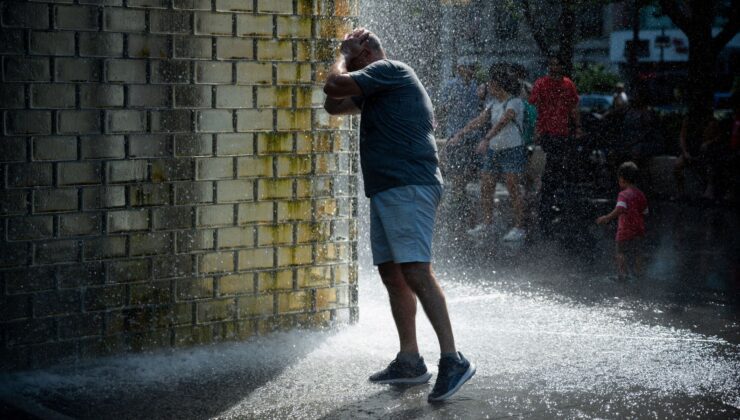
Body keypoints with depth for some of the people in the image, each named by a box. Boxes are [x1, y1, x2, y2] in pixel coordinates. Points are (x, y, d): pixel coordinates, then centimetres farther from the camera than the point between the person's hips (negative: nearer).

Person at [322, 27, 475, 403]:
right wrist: (346, 57, 21)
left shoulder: (389, 69, -5)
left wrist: (343, 54, 6)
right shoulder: (377, 89, 25)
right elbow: (333, 105, 30)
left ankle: (453, 360, -21)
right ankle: (409, 361, 14)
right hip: (386, 190, 11)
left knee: (415, 271, -18)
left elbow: (334, 86, -14)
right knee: (391, 273, 10)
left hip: (408, 188, -11)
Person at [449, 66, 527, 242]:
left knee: (513, 189, -7)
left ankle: (519, 227, -1)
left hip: (512, 150, -8)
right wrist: (459, 134, 1)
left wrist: (486, 139, -35)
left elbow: (502, 123, -24)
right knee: (485, 188, 6)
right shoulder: (494, 103, 13)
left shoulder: (515, 102, -12)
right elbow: (478, 120, 10)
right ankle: (487, 224, 16)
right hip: (494, 150, 8)